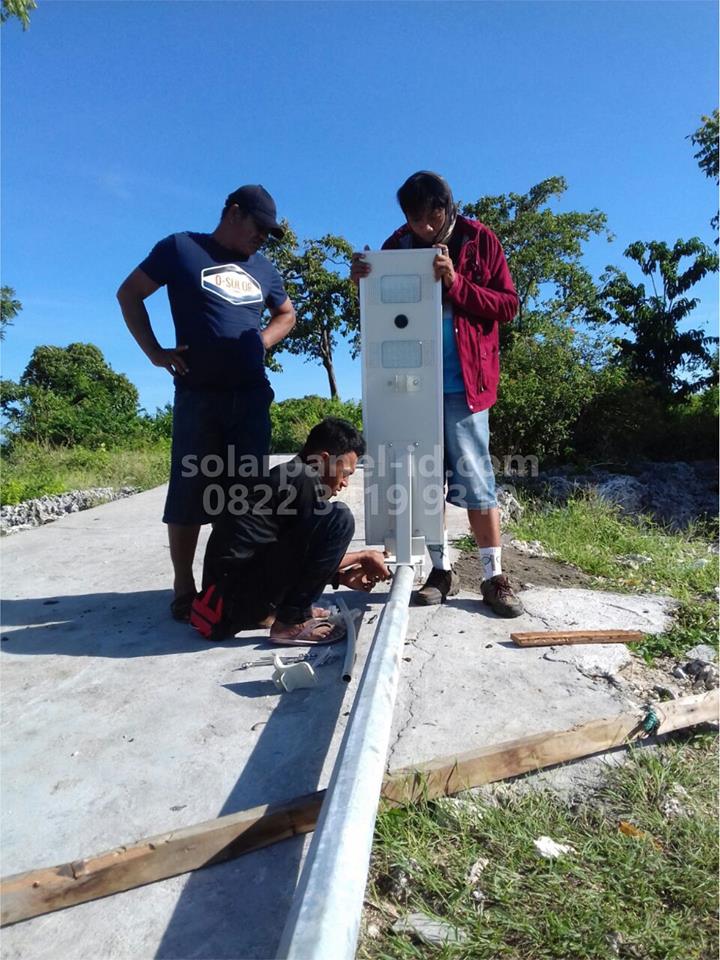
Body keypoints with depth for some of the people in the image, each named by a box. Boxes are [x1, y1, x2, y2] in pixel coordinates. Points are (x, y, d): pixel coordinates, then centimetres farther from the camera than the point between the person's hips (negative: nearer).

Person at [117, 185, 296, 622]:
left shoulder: (263, 267, 17)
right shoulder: (181, 248, 4)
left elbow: (287, 314, 29)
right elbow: (129, 293, 7)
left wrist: (261, 341, 9)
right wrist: (155, 351, -4)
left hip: (252, 395, 4)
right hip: (197, 394, -4)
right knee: (189, 491, -2)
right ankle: (184, 587, 9)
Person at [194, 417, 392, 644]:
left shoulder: (284, 476, 19)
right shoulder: (304, 479, -9)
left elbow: (299, 555, 24)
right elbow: (312, 555, -4)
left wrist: (343, 577, 18)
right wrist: (363, 556, 11)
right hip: (241, 590, -10)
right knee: (339, 518, -13)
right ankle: (291, 621, -8)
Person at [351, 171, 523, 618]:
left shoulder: (480, 240, 1)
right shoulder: (396, 245, 7)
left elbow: (508, 306, -3)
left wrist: (457, 284, -16)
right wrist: (363, 283, -8)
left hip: (462, 381, -3)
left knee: (474, 479, -4)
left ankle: (495, 577, 9)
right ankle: (442, 570, 18)